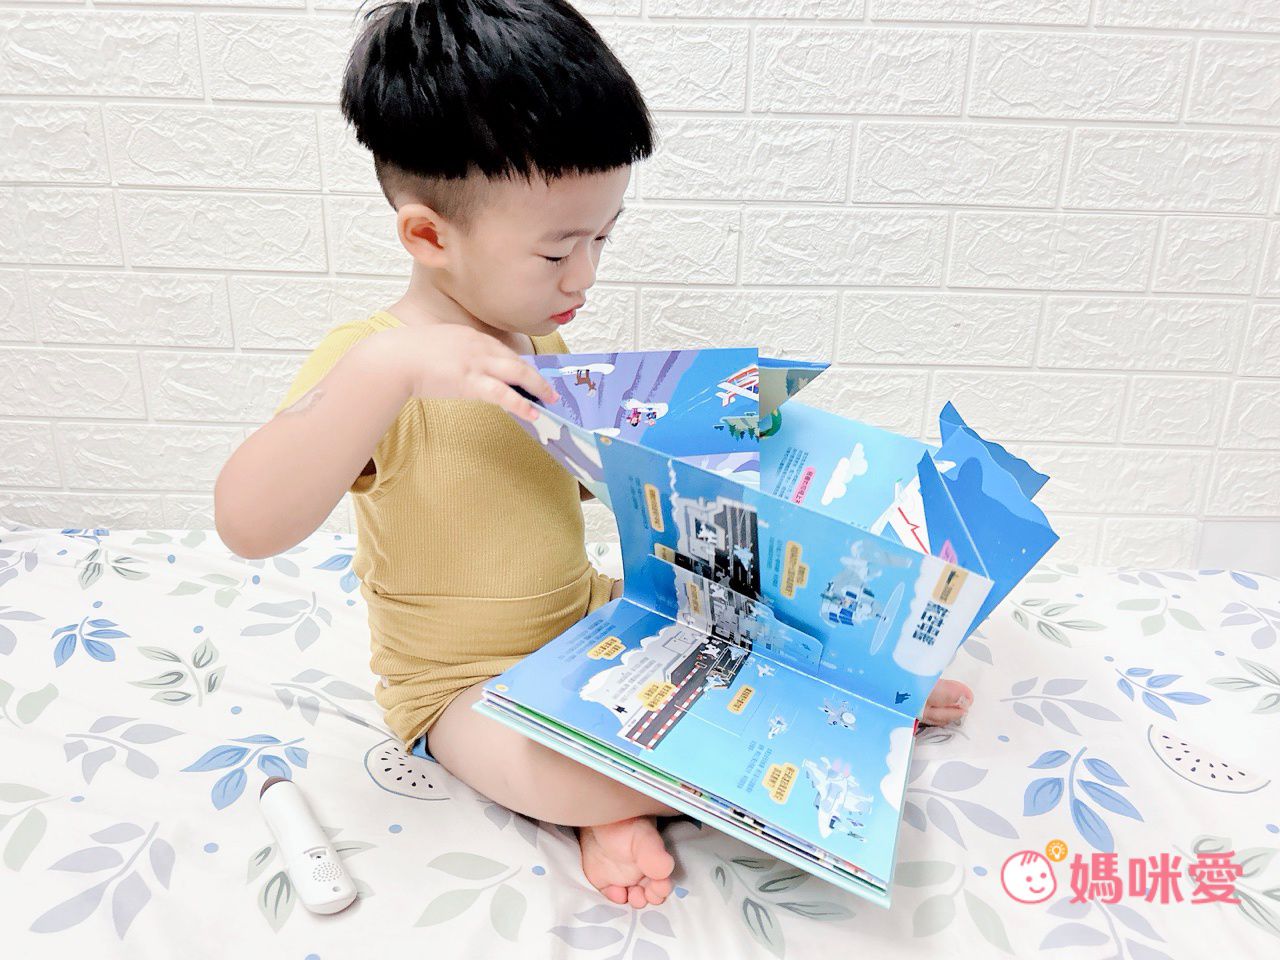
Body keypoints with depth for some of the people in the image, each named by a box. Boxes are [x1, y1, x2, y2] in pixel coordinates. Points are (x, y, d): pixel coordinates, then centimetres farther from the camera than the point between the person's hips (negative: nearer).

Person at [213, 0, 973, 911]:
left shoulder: (539, 339, 2)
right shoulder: (374, 361, -22)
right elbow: (247, 523, -37)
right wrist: (387, 370, -46)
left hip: (585, 625, 8)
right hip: (467, 689, -7)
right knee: (570, 768, -34)